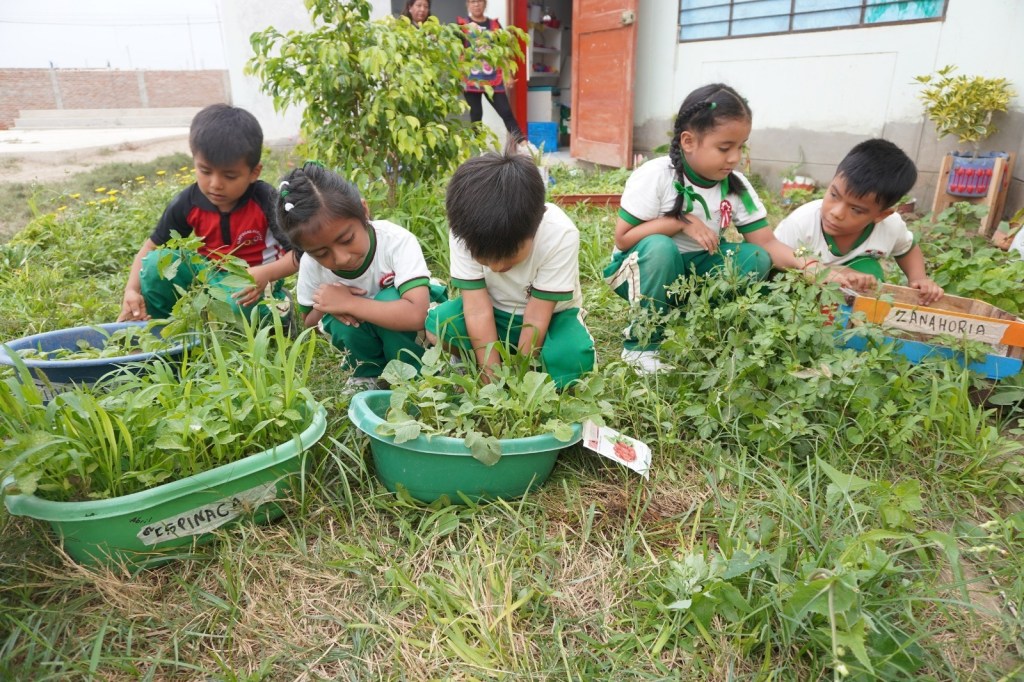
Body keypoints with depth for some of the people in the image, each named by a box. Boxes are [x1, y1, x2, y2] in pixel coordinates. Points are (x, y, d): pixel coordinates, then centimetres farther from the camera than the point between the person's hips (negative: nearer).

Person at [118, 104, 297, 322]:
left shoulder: (266, 202, -21)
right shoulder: (187, 203, -10)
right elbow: (152, 246, 0)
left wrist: (267, 274, -38)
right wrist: (132, 290, -14)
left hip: (252, 282, -4)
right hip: (208, 274, 4)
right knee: (156, 262, -19)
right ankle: (156, 322, 3)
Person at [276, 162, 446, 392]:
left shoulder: (397, 241, -32)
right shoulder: (310, 264, -19)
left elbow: (416, 316, -43)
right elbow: (309, 322, -2)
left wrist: (347, 303, -38)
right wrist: (328, 308, -26)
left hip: (408, 331, -3)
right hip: (360, 334, 3)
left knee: (389, 298, -33)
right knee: (342, 325, -30)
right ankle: (366, 374, 1)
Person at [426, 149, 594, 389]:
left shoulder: (560, 235, -31)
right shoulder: (465, 232, -25)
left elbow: (536, 320, -26)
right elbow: (479, 310, -24)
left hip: (549, 316, -1)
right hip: (497, 314, 2)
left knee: (574, 358, -33)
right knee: (437, 326, -25)